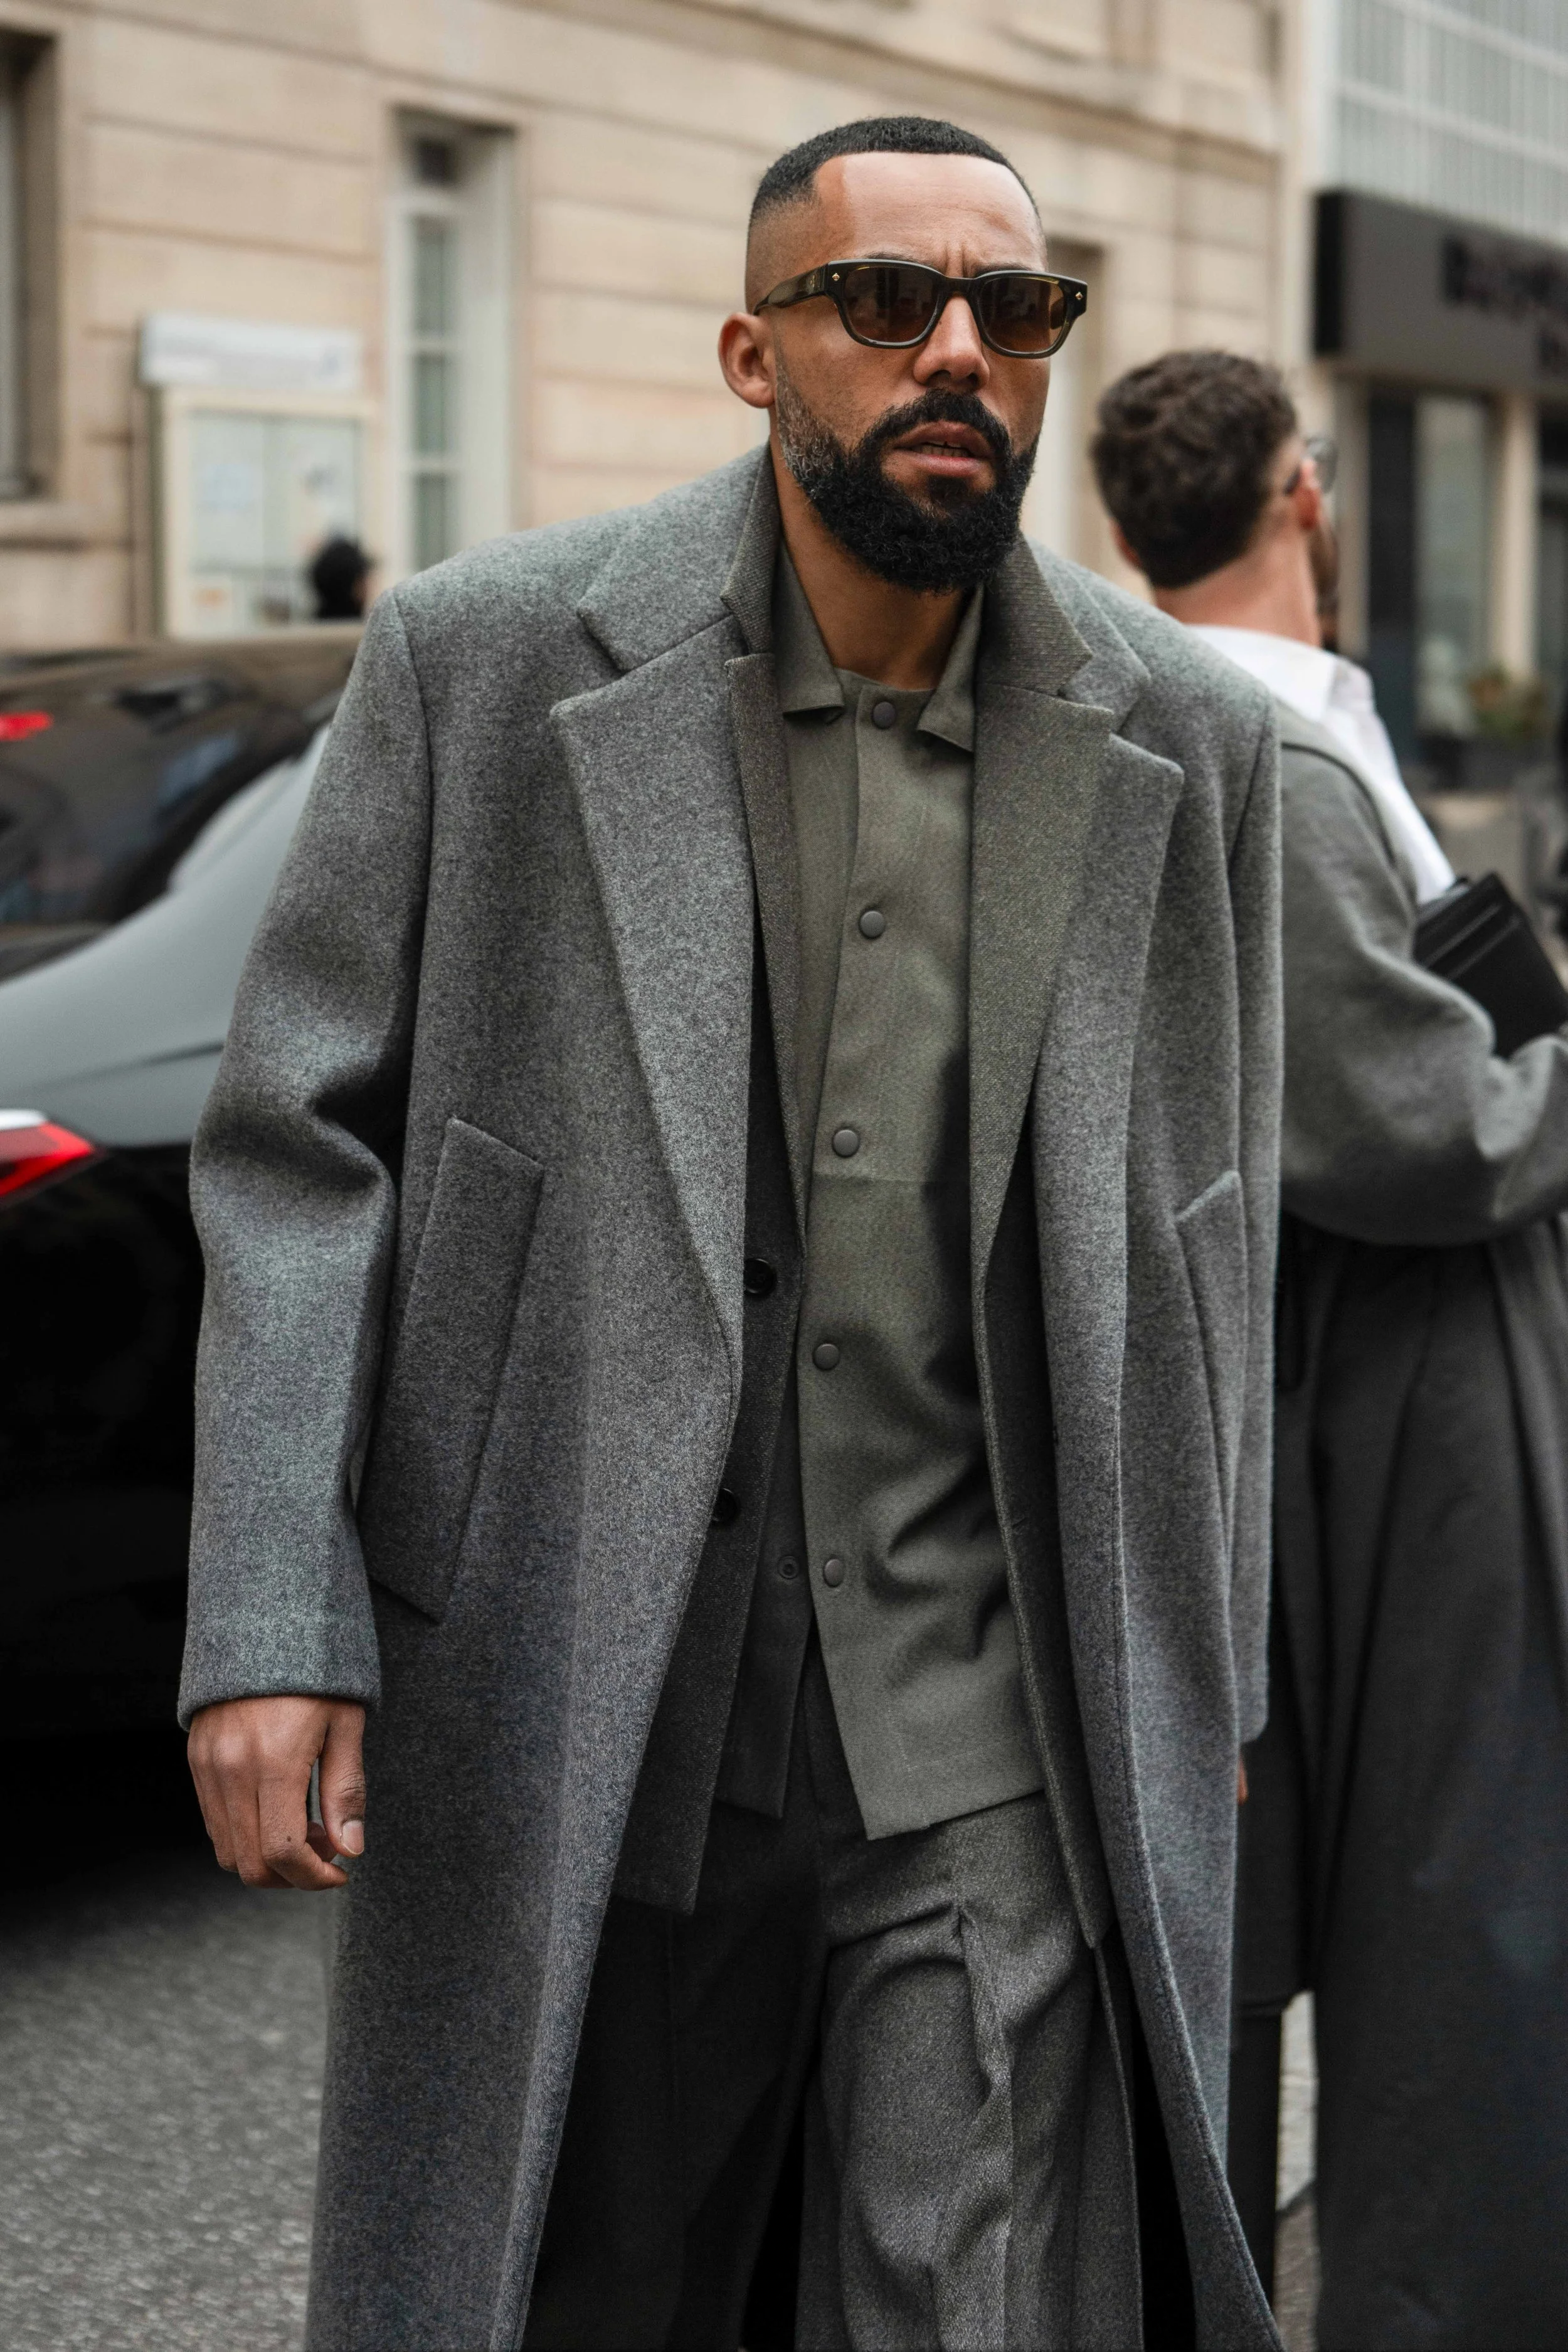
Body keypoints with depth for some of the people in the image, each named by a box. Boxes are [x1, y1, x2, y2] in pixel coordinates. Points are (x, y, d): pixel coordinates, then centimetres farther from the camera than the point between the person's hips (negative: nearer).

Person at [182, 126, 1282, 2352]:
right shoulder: (484, 659, -4)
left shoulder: (1183, 736, 3)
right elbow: (299, 1147, -3)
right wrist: (268, 1628, -11)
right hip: (573, 1694, 0)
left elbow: (1202, 1229, 11)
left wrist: (1205, 1687, 12)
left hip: (993, 1730, 1)